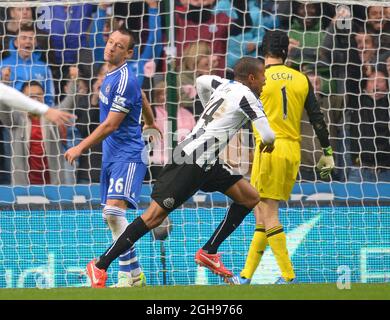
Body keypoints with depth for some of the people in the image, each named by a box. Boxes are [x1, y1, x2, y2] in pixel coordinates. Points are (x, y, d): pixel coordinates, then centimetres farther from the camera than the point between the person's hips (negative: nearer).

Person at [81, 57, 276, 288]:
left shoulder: (225, 85, 15)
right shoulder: (247, 96, -10)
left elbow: (201, 82, 36)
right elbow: (268, 136, -13)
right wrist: (268, 143, 10)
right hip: (191, 162, -10)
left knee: (250, 197, 10)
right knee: (156, 215, -11)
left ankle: (208, 252, 14)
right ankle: (101, 265, -8)